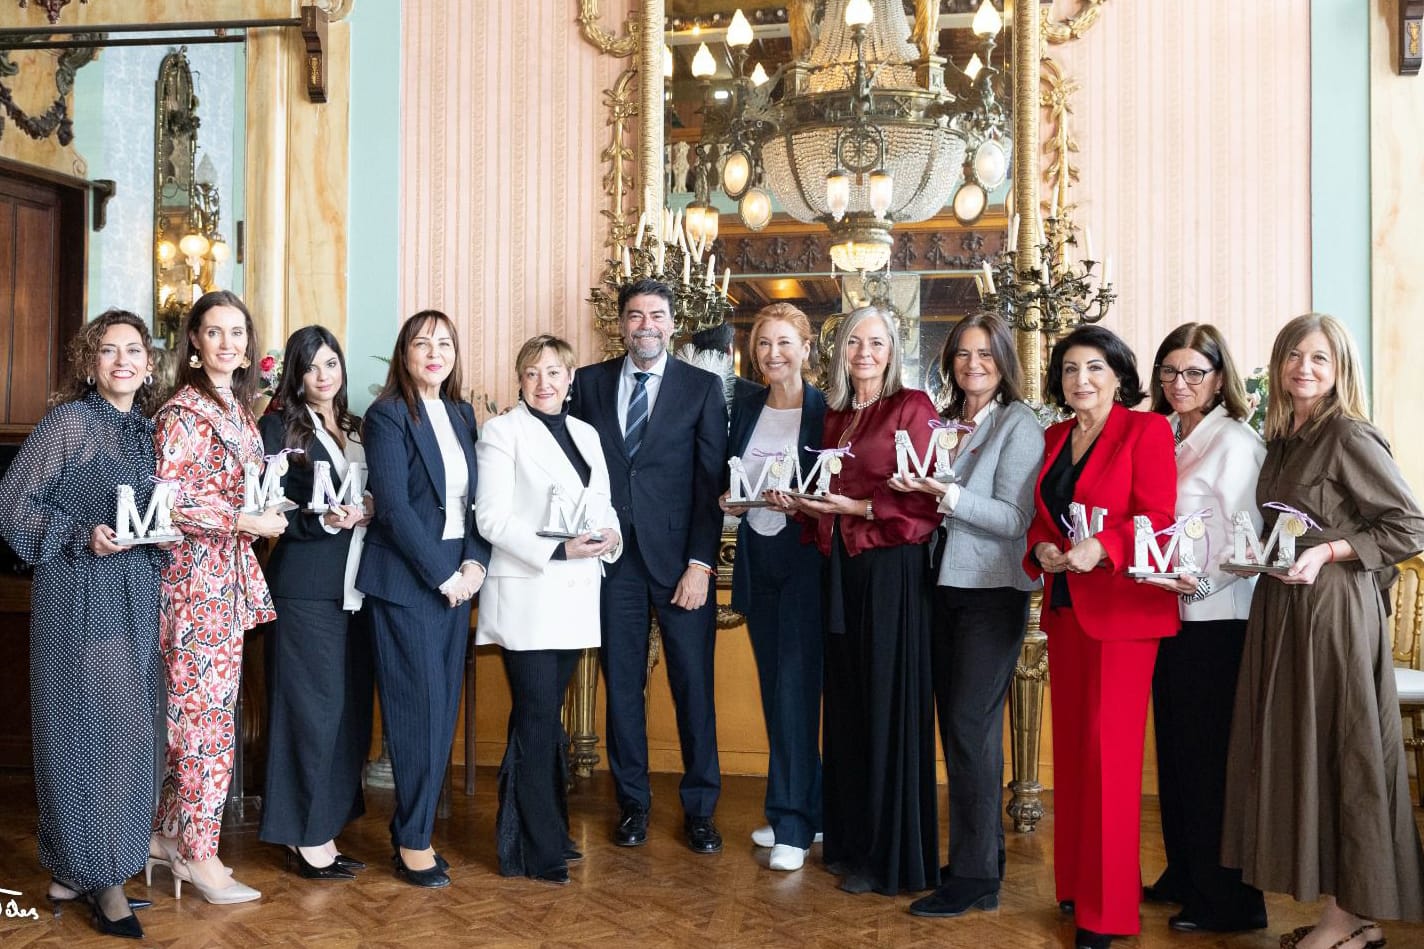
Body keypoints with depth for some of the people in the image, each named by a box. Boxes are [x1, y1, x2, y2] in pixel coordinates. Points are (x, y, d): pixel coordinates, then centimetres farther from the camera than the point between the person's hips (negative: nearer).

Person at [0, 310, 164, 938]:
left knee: (129, 727, 8)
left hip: (139, 599, 6)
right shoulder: (68, 422, -6)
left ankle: (81, 868, 22)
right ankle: (95, 873, 9)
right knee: (89, 727, -3)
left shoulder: (148, 430, 12)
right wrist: (82, 537, -17)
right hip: (81, 596, -6)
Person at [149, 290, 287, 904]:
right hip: (195, 575, -8)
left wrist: (268, 509, 6)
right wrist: (246, 522, -17)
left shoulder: (238, 410, 14)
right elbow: (166, 501, -18)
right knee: (208, 713, -2)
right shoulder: (183, 411, -11)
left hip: (229, 576, 8)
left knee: (195, 710, 13)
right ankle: (198, 853, 9)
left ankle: (168, 833, 24)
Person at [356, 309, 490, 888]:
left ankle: (413, 826, 21)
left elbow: (475, 498, 13)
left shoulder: (461, 414, 13)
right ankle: (413, 841, 10)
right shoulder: (387, 415, -7)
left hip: (456, 576, 7)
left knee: (443, 708, 9)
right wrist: (443, 575, -14)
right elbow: (394, 507, -14)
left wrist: (474, 562, -2)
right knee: (419, 708, -3)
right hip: (405, 580, -6)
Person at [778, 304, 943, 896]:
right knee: (846, 703, 11)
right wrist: (805, 504, 1)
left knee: (888, 704, 0)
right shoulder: (834, 415, 15)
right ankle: (849, 840, 24)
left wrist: (859, 508, -17)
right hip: (841, 568, 7)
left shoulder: (912, 407, -5)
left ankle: (891, 855, 11)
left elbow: (928, 501, -10)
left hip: (892, 567, -6)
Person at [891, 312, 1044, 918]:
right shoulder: (943, 422, 12)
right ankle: (979, 852, 23)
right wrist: (918, 489, -3)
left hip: (993, 591, -6)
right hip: (946, 587, 7)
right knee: (954, 722, 10)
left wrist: (944, 492, -25)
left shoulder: (1019, 425, -7)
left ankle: (975, 876, 3)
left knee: (970, 724, -7)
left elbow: (1013, 518, -15)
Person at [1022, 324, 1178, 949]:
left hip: (1121, 609, -6)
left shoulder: (1145, 430, -4)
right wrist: (1042, 547, -5)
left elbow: (1157, 516, -11)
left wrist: (1101, 547, -26)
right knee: (1070, 746, 11)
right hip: (1065, 607, 6)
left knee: (1108, 750, -6)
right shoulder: (1054, 438, 14)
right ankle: (1073, 882, 23)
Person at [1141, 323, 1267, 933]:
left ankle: (1228, 901, 12)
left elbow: (1241, 538, -15)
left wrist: (1200, 579, -28)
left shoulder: (1235, 442, -9)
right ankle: (1184, 877, 28)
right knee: (1174, 746, 14)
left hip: (1216, 617, -7)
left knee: (1212, 756, 0)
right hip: (1165, 611, 7)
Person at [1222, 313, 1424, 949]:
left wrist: (1327, 553, -18)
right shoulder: (1282, 440, 13)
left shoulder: (1349, 436, -10)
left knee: (1339, 749, -1)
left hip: (1334, 606, -8)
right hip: (1279, 609, 8)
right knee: (1295, 747, 9)